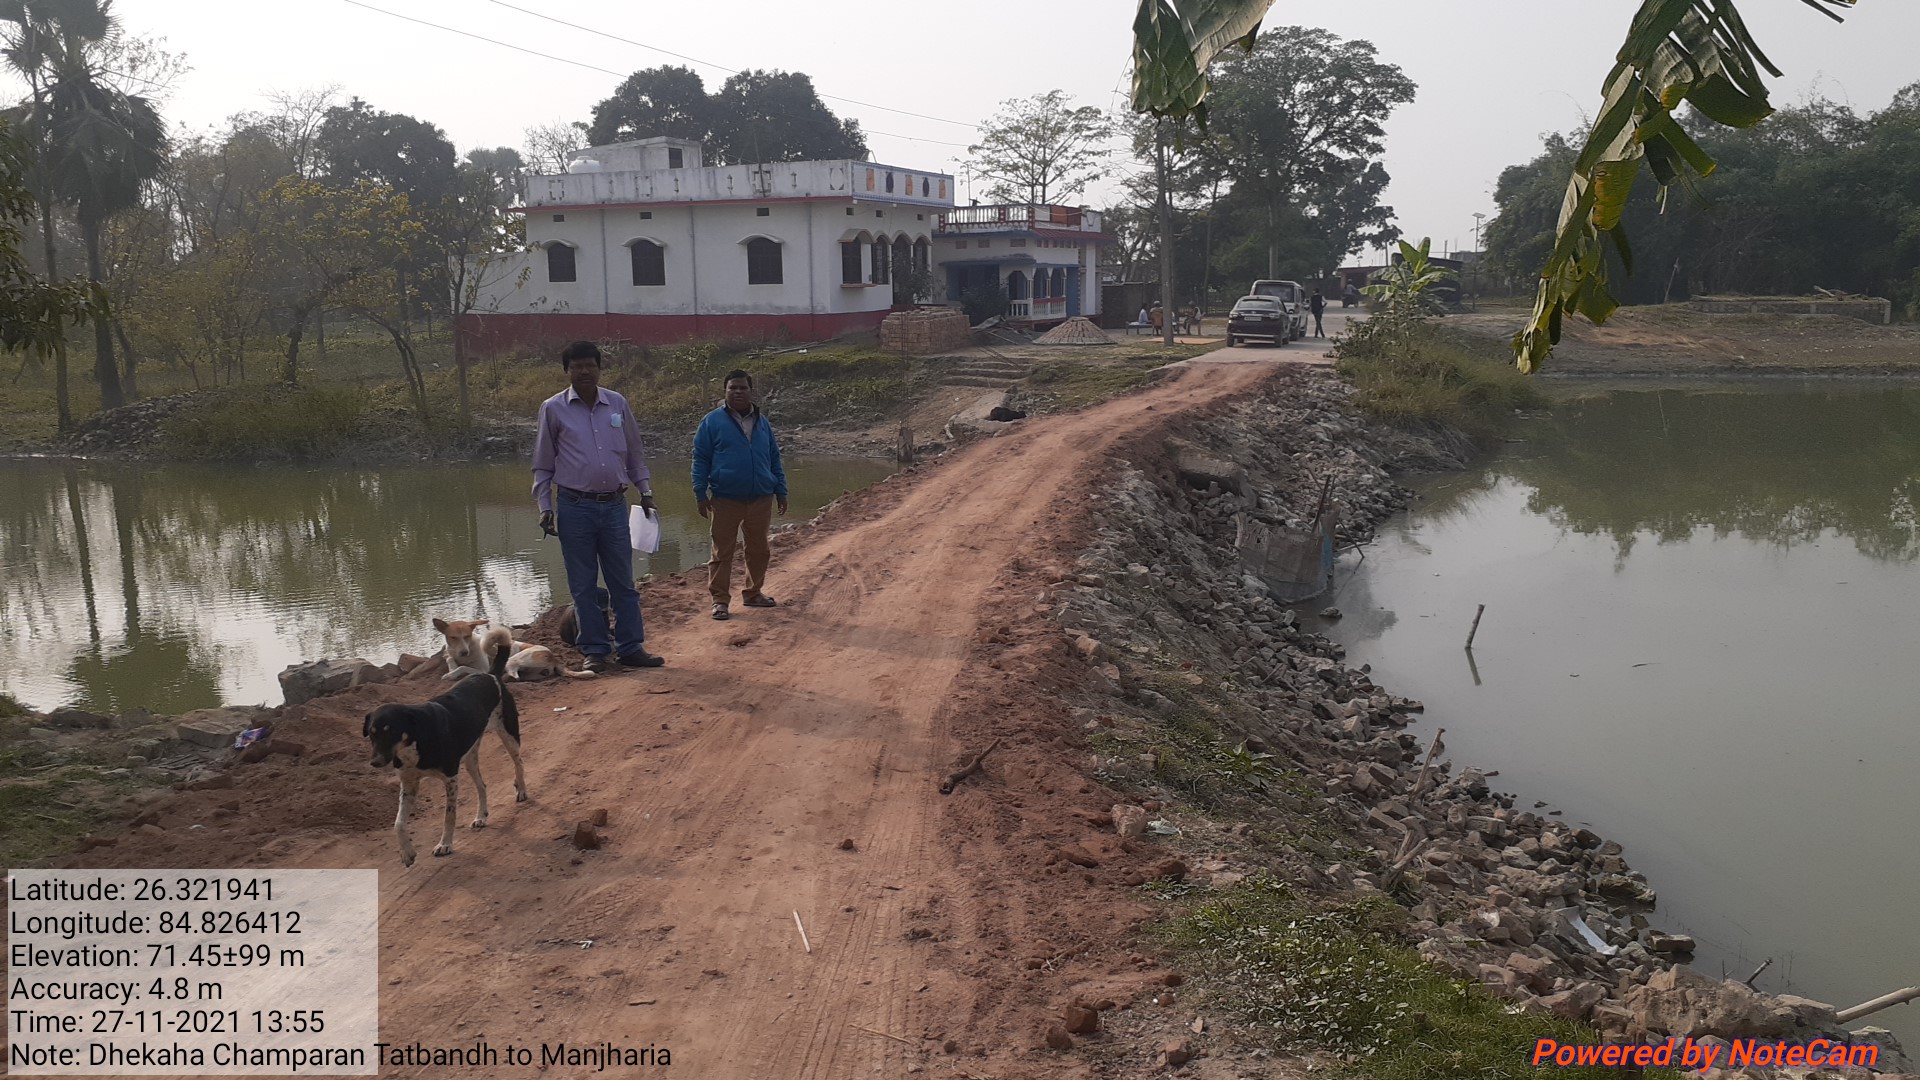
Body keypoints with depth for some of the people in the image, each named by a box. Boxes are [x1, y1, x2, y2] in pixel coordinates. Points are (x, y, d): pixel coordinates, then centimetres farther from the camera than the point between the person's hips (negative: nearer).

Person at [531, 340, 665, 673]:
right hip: (575, 507, -2)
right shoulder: (553, 409, 0)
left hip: (614, 505, 2)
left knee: (623, 581, 6)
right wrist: (544, 508, -2)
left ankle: (630, 648, 12)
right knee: (583, 585, 4)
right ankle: (595, 651, 11)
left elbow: (635, 454, 15)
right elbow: (543, 466, 4)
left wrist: (645, 491, 8)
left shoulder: (618, 404, 6)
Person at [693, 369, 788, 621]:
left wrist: (781, 491, 12)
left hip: (761, 499, 4)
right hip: (725, 500, -4)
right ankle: (720, 600, 7)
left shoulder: (762, 422, 12)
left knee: (758, 550, 12)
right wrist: (701, 494, -6)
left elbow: (774, 458, 17)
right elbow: (700, 460, -1)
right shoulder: (713, 421, -1)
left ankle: (753, 593, 26)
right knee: (722, 552, 0)